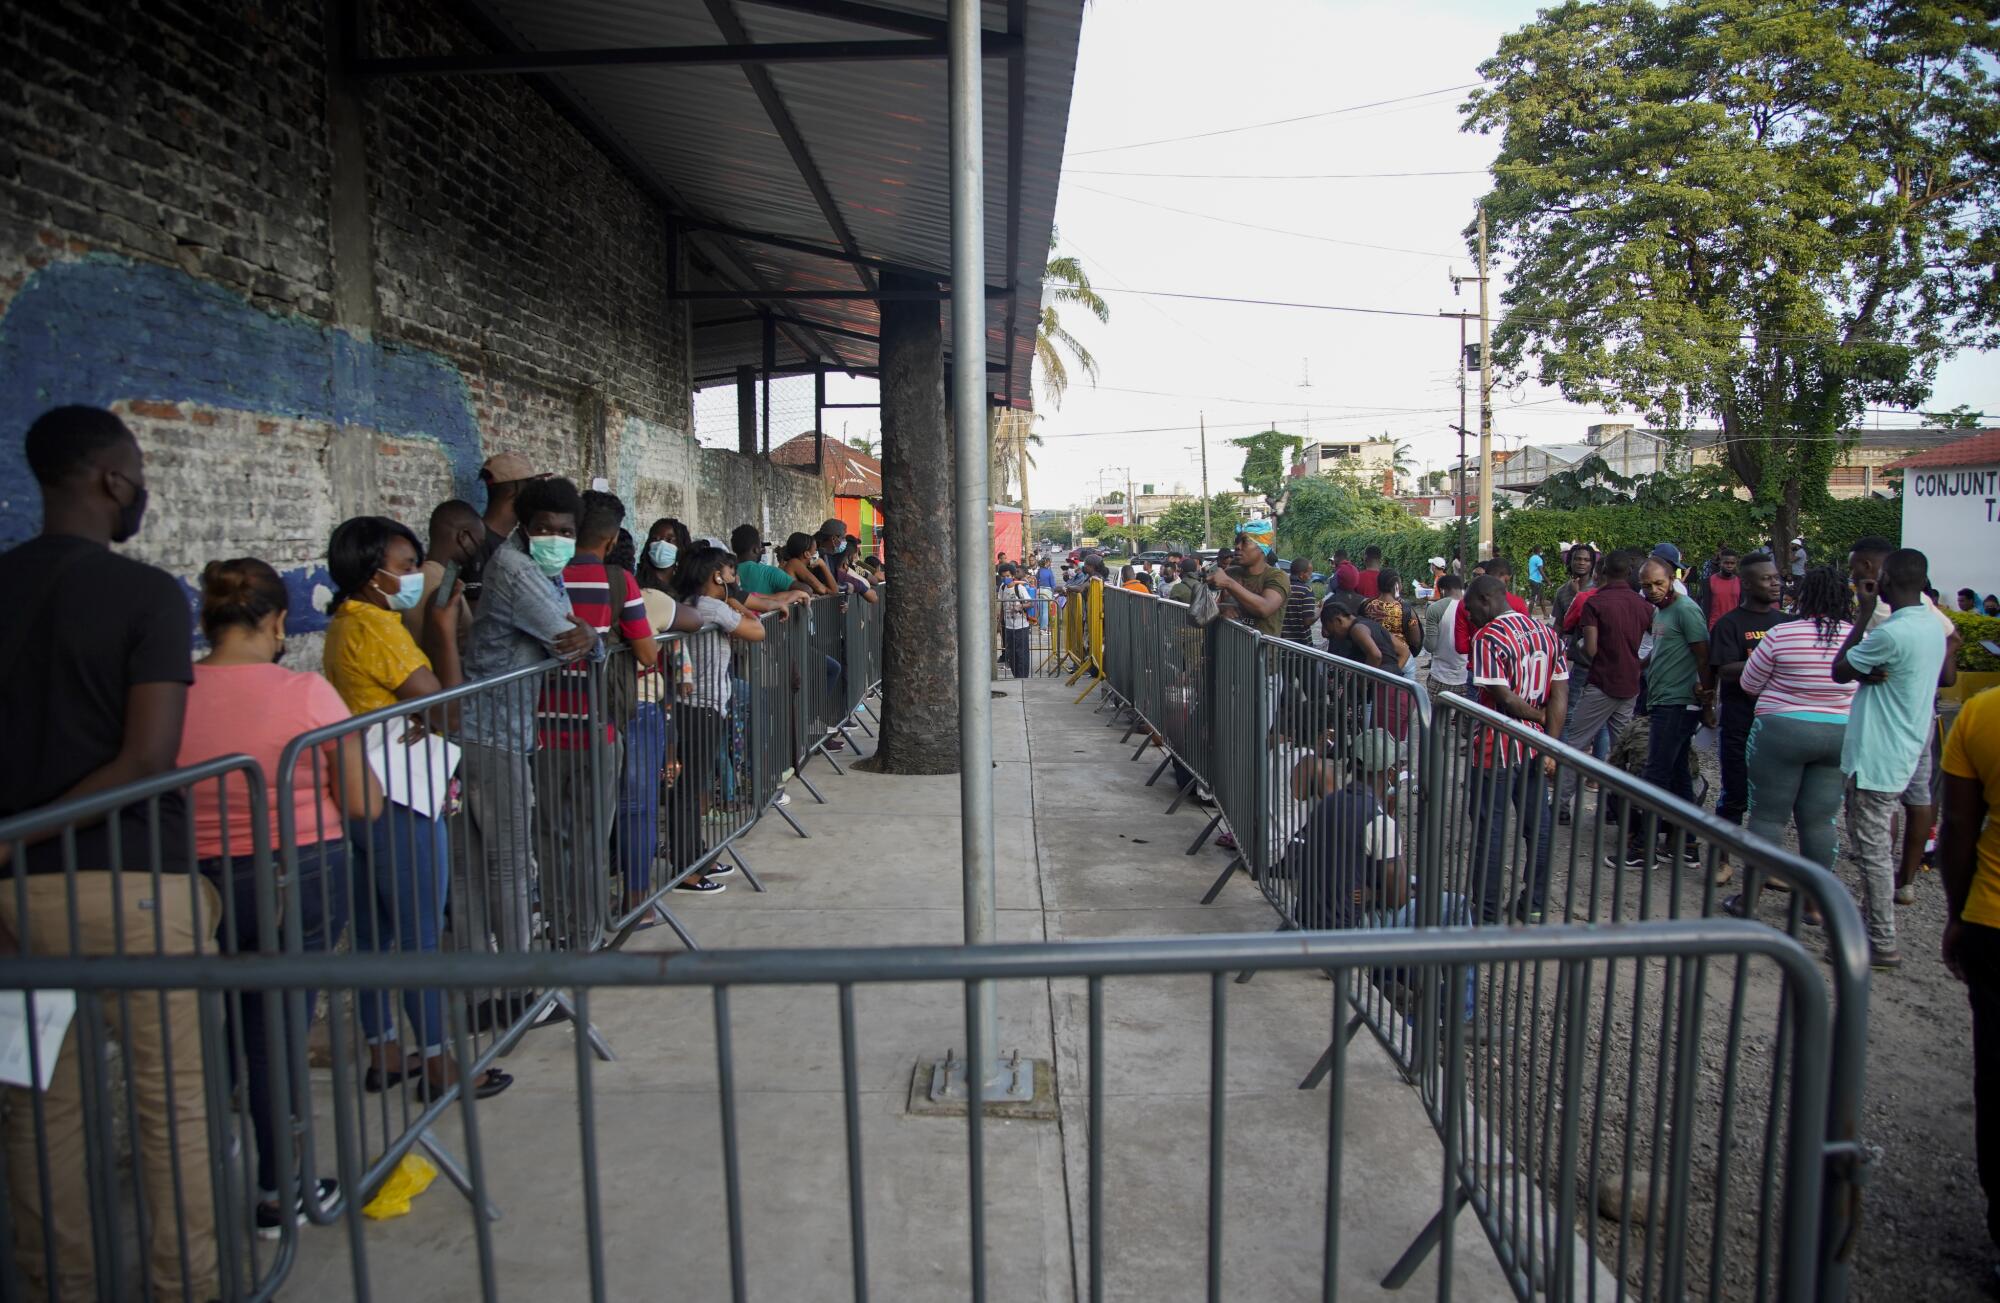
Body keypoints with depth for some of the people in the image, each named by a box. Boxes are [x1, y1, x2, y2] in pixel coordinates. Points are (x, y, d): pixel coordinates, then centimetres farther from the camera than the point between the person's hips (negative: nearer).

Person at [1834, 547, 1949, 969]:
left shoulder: (1892, 633, -23)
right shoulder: (1932, 627, 8)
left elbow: (1840, 671, -10)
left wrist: (1864, 614, -7)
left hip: (1877, 756, -10)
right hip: (1906, 749, 10)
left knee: (1872, 847, -3)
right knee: (1873, 843, 20)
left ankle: (1881, 945, 3)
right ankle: (1869, 917, 32)